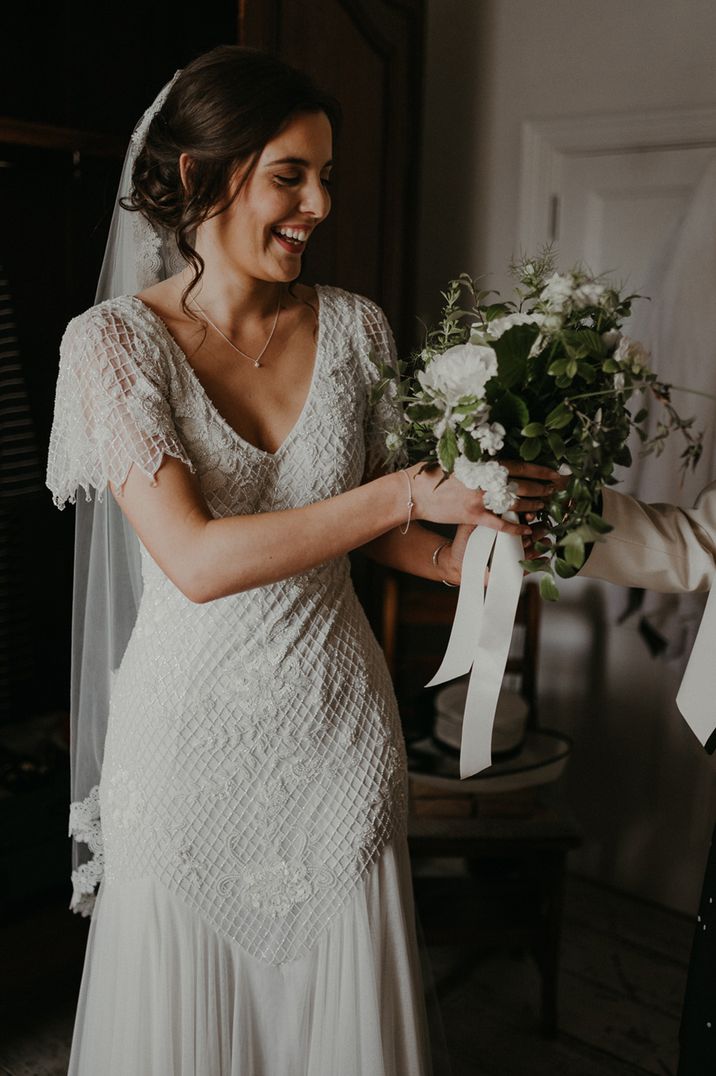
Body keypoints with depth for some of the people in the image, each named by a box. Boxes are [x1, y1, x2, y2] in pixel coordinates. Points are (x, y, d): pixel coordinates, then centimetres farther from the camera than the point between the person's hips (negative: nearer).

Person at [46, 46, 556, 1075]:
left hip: (338, 722, 3)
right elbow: (196, 559, -21)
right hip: (189, 731, -2)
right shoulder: (114, 340, -11)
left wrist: (454, 556, -12)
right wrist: (410, 491, -24)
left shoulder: (354, 327, 0)